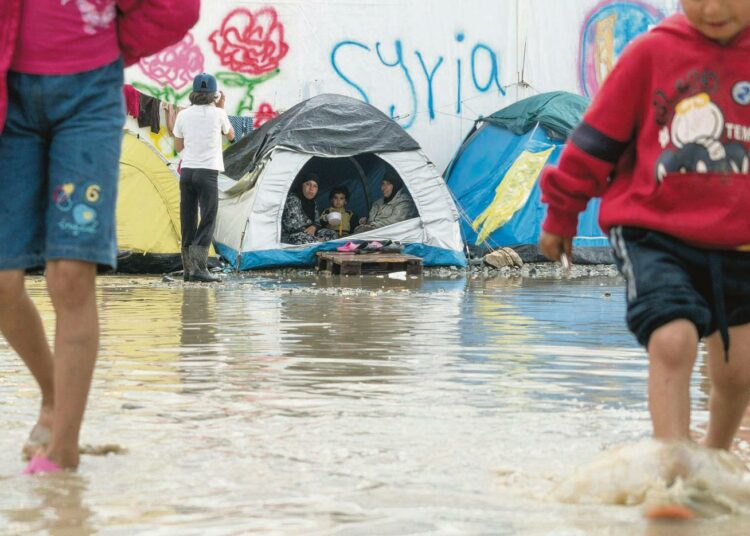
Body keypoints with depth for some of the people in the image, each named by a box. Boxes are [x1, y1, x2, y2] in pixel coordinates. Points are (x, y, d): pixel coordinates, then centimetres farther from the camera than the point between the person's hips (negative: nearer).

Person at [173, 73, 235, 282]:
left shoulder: (184, 115, 5)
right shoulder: (217, 114, -2)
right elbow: (231, 135, 19)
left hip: (186, 171, 4)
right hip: (208, 171, -4)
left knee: (188, 220, 9)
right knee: (207, 220, -4)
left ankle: (188, 268, 11)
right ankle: (199, 268, -15)